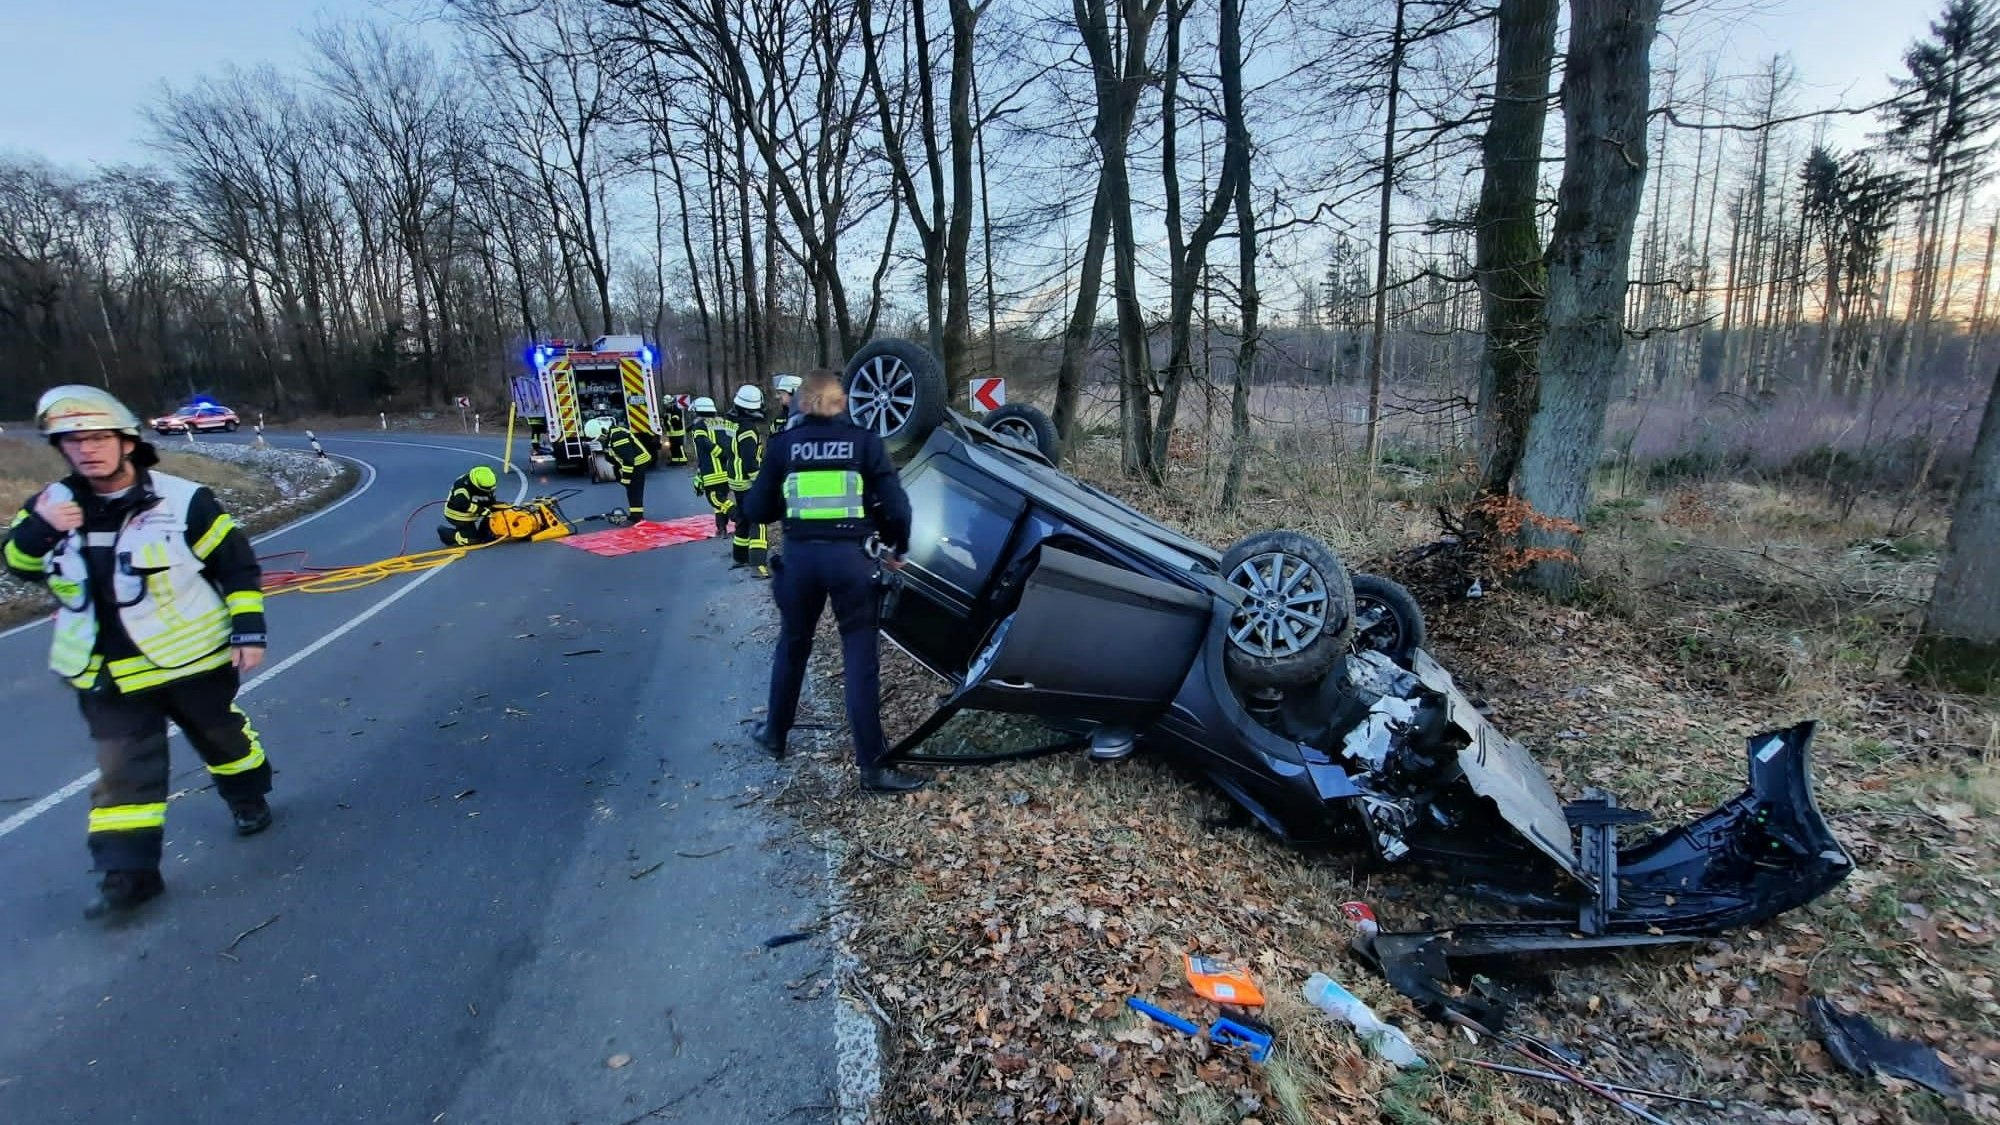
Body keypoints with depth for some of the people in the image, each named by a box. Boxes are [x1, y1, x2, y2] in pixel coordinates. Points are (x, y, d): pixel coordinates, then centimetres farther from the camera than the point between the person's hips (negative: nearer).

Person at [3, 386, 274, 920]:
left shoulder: (182, 500, -13)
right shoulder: (53, 505, 0)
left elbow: (239, 565, -9)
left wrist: (248, 631, -13)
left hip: (192, 659, -3)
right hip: (108, 675, 3)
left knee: (222, 738, 17)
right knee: (122, 770, 5)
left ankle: (248, 798, 42)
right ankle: (128, 870, 12)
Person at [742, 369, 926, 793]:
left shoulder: (784, 443, 5)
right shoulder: (864, 441, 2)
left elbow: (754, 510, 5)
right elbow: (896, 507, -4)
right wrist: (898, 549, 13)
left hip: (799, 556, 2)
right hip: (848, 556, -2)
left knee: (792, 646, 23)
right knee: (860, 658, 2)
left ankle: (774, 734, 40)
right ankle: (872, 766, 5)